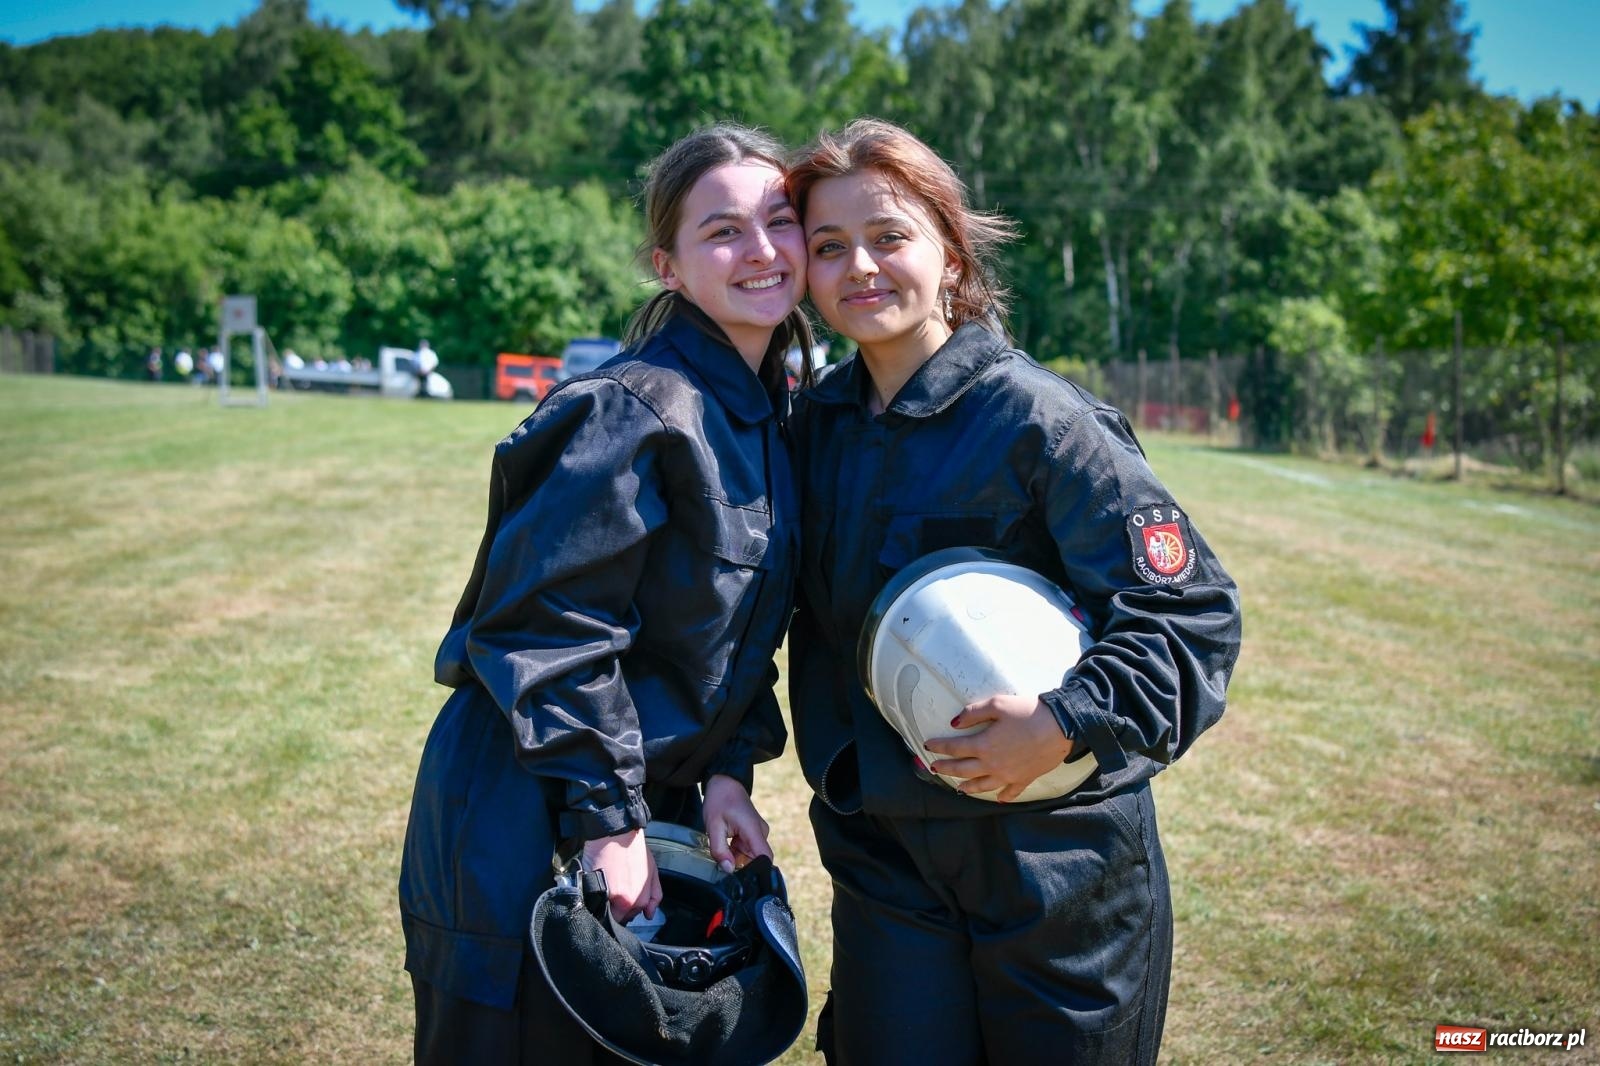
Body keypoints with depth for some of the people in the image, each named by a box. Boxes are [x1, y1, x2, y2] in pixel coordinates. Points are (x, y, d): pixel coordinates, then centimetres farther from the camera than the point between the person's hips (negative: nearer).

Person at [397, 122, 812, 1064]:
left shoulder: (774, 415, 6)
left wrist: (726, 768, 1)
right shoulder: (637, 411, -22)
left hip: (657, 804, 8)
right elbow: (546, 622, -23)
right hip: (524, 824, -8)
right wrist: (608, 822, -20)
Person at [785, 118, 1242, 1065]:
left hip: (1054, 860, -4)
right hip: (886, 856, 4)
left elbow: (1194, 609, -16)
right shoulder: (818, 424, 4)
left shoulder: (1036, 417, -15)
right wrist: (837, 770, 1)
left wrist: (1069, 724, -26)